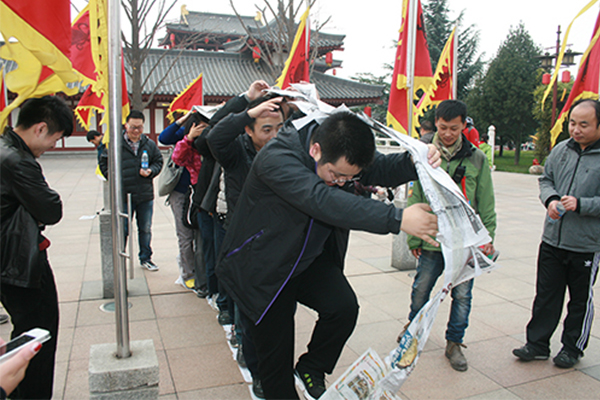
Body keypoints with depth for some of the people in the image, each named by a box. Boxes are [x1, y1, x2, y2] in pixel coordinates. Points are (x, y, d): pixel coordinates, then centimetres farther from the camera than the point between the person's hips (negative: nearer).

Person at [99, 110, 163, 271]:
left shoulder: (150, 144, 6)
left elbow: (158, 162, 11)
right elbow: (104, 163, 6)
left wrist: (150, 171, -8)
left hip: (145, 196, 3)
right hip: (122, 196, -2)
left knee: (146, 229, 13)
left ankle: (145, 258, 28)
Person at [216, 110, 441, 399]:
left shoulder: (342, 153, -10)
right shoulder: (276, 158, -31)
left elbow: (380, 168, -5)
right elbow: (323, 200, -43)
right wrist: (397, 219, -48)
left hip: (310, 259, 5)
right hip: (263, 270, -5)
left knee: (344, 307, -18)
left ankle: (311, 368, 9)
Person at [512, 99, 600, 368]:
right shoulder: (561, 149, 4)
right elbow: (545, 179, 11)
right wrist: (550, 199, -9)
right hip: (552, 239, 4)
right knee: (545, 295, 12)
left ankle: (573, 348, 32)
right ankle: (537, 344, 25)